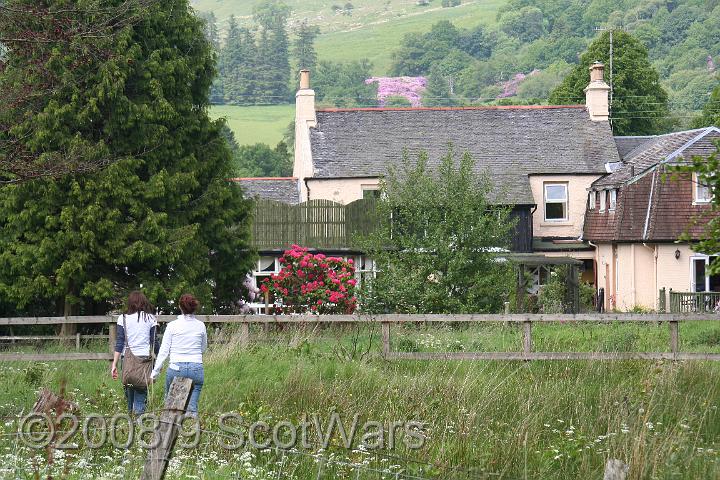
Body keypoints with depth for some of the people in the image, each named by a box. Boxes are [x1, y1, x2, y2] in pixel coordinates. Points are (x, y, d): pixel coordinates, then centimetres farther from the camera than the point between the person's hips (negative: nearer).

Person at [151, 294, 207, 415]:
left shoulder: (172, 325, -2)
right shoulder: (201, 326, 4)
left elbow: (164, 350, -1)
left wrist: (155, 371, 4)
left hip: (176, 368, -1)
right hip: (196, 368, 2)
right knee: (192, 406, 2)